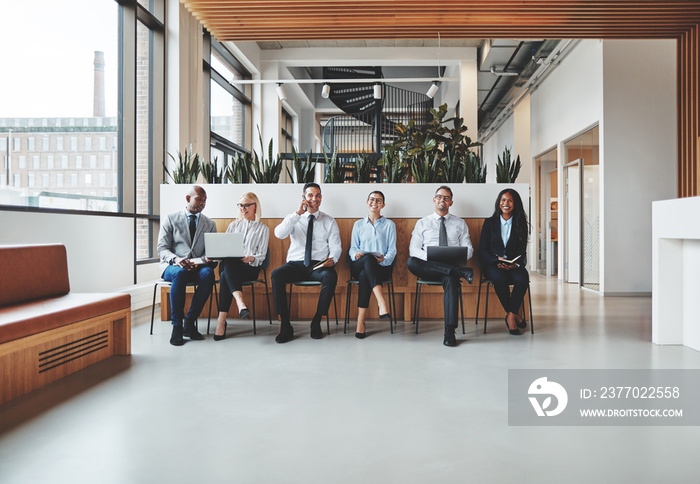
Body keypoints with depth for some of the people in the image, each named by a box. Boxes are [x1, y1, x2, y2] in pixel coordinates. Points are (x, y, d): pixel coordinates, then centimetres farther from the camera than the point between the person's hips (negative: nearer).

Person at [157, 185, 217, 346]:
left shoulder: (210, 224, 14)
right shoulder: (171, 219, 8)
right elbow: (162, 248, 0)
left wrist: (200, 261, -18)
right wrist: (175, 259, -22)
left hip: (197, 266, 2)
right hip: (172, 266, -2)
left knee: (208, 273, -34)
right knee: (180, 273, -38)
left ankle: (190, 322, -24)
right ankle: (177, 326, -28)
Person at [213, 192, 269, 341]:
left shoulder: (263, 229, 17)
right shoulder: (234, 225, 27)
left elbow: (261, 255, 6)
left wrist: (250, 258, -17)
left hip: (250, 268, -2)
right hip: (228, 265, 2)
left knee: (225, 277, -37)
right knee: (228, 262, -39)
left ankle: (221, 321, -45)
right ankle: (240, 302, -58)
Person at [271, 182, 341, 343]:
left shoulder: (329, 221, 13)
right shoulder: (293, 218, 12)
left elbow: (335, 247, 7)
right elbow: (279, 234, -8)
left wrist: (332, 259, -16)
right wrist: (298, 213, -13)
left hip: (319, 265, 0)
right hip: (295, 264, 1)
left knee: (331, 276, -35)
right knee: (276, 275, -30)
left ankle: (317, 322, -21)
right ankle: (286, 326, -23)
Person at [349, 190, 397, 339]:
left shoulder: (389, 225, 16)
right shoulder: (358, 225, 21)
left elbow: (392, 250, 6)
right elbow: (352, 248, 14)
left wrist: (383, 260, -16)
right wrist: (356, 254, -11)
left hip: (382, 267, -1)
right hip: (359, 266, 1)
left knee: (364, 275, -37)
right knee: (368, 258, -37)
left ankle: (360, 322, -41)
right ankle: (382, 303, -52)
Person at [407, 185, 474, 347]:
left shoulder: (460, 223, 20)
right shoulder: (422, 223, 17)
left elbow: (468, 249, 11)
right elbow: (413, 249, 6)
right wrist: (429, 256, -16)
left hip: (451, 266, -1)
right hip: (428, 268, 1)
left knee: (450, 279, -38)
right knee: (411, 262, -34)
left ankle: (450, 331, -40)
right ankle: (461, 272, -35)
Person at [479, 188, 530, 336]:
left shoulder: (521, 224, 12)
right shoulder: (490, 222, 9)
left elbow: (522, 251, 6)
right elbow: (483, 249, 2)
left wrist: (515, 264, -16)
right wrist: (497, 261, -16)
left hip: (514, 265, 1)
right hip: (492, 264, -1)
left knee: (522, 278, -33)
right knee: (500, 278, -35)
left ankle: (510, 316, -19)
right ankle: (514, 314, -15)